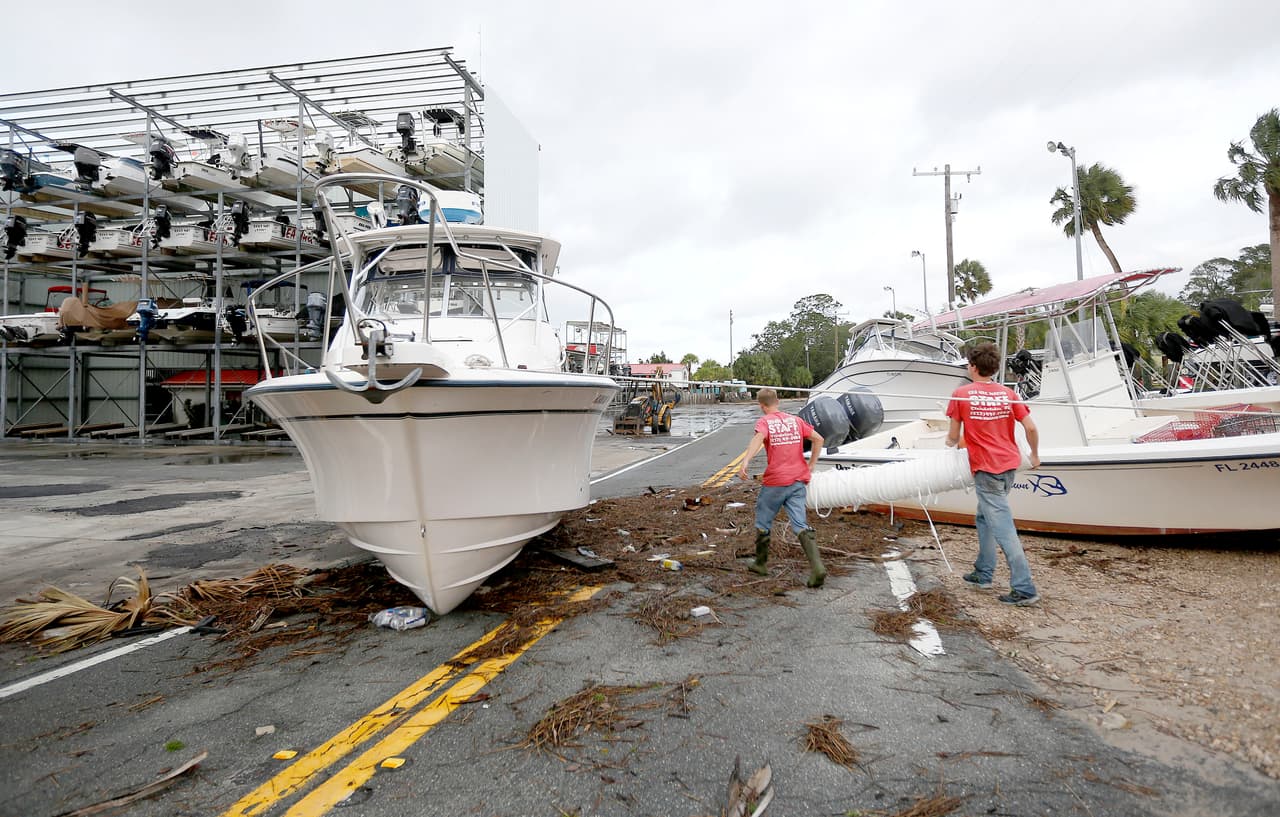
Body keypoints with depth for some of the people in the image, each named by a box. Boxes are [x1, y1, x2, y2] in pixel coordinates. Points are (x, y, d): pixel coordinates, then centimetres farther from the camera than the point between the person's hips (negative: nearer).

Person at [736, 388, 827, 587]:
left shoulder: (764, 422, -4)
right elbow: (818, 439, 14)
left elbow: (758, 438, -25)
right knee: (800, 524, 2)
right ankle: (817, 567, -14)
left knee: (763, 522, 14)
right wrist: (810, 465, 20)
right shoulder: (795, 420, 12)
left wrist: (745, 462, -39)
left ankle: (761, 564, 27)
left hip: (775, 481, -4)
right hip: (798, 480, 4)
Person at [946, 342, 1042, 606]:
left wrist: (951, 443, 21)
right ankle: (983, 574, 29)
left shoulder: (961, 394, -8)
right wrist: (1035, 455, 16)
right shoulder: (1007, 393, 2)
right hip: (1009, 464, 6)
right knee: (985, 517, 21)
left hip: (986, 468, -6)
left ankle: (1024, 589, -5)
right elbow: (1031, 428, -1)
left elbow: (953, 436, -2)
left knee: (1003, 528, -4)